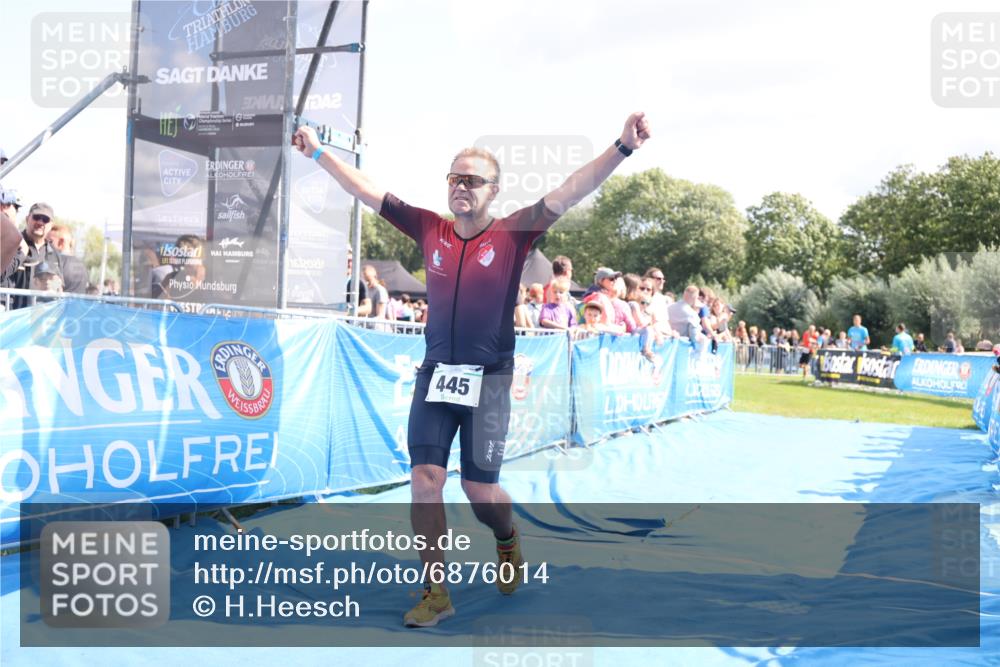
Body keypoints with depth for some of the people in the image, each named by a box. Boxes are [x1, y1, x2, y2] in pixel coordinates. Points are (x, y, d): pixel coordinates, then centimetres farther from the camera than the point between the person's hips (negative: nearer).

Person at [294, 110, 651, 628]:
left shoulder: (513, 234, -4)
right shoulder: (430, 229, 4)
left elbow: (568, 193, -14)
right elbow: (366, 191, 11)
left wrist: (622, 148, -24)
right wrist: (319, 152, 13)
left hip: (488, 380, -3)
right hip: (434, 375, 3)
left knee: (480, 491, 2)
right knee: (424, 479, -3)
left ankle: (507, 539, 38)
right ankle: (436, 592, 11)